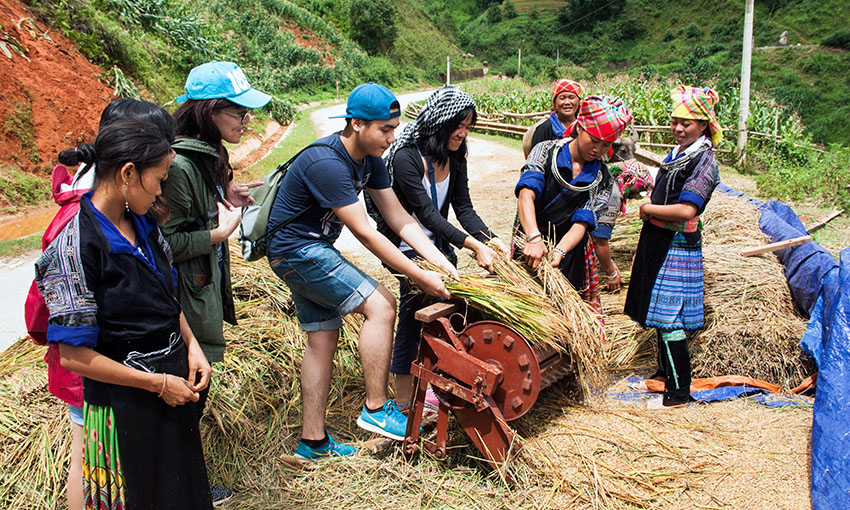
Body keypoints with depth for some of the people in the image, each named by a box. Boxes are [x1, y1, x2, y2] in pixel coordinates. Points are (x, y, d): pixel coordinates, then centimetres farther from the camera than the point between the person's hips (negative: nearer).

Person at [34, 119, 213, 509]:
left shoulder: (143, 224, 1)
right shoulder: (76, 246, -22)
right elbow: (74, 355, -21)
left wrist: (191, 346, 0)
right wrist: (158, 384, -17)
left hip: (171, 383, 7)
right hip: (125, 403, -7)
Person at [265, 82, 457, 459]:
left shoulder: (369, 159, 2)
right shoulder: (326, 163, -27)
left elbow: (398, 218, 2)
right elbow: (365, 233, -27)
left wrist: (439, 260, -9)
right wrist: (421, 277, -24)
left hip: (311, 250, 10)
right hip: (298, 249, -10)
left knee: (323, 338, 10)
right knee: (380, 305, -16)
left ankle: (312, 441, 19)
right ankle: (376, 409, -5)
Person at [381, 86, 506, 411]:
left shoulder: (455, 159, 1)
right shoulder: (407, 158, -22)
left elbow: (463, 208, -2)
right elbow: (427, 213, -27)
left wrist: (490, 239, -18)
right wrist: (473, 245, -33)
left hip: (439, 245, 7)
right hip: (407, 247, -7)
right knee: (413, 317, -7)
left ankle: (435, 387, 21)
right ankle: (404, 403, 4)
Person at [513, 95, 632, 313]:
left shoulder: (603, 180, 0)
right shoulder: (546, 151, -7)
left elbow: (582, 223, -11)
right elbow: (526, 195, -22)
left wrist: (559, 251, -31)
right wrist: (534, 238, -38)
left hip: (570, 253, 2)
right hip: (528, 245, -1)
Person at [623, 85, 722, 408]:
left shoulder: (704, 161, -15)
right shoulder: (677, 154, 12)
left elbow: (686, 210, -25)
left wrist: (648, 209, -12)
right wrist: (650, 207, 9)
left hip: (677, 245, -9)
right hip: (656, 239, 9)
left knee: (669, 320, -8)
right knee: (658, 312, 18)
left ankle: (679, 393, 0)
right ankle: (664, 373, 33)